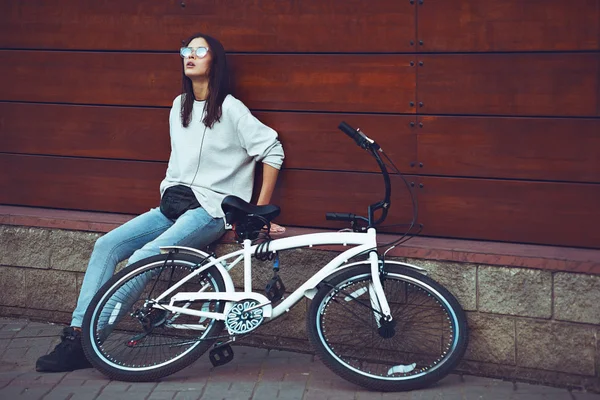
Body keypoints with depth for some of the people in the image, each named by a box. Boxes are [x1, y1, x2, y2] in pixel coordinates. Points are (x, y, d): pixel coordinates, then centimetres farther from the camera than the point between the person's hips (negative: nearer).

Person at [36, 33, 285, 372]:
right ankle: (77, 334, -15)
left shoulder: (231, 109, -6)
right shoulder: (180, 106, 15)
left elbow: (273, 151, -6)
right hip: (173, 204, 7)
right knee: (106, 246, -14)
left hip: (209, 210, -7)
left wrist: (260, 212, -7)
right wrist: (169, 195, 15)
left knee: (141, 259, -28)